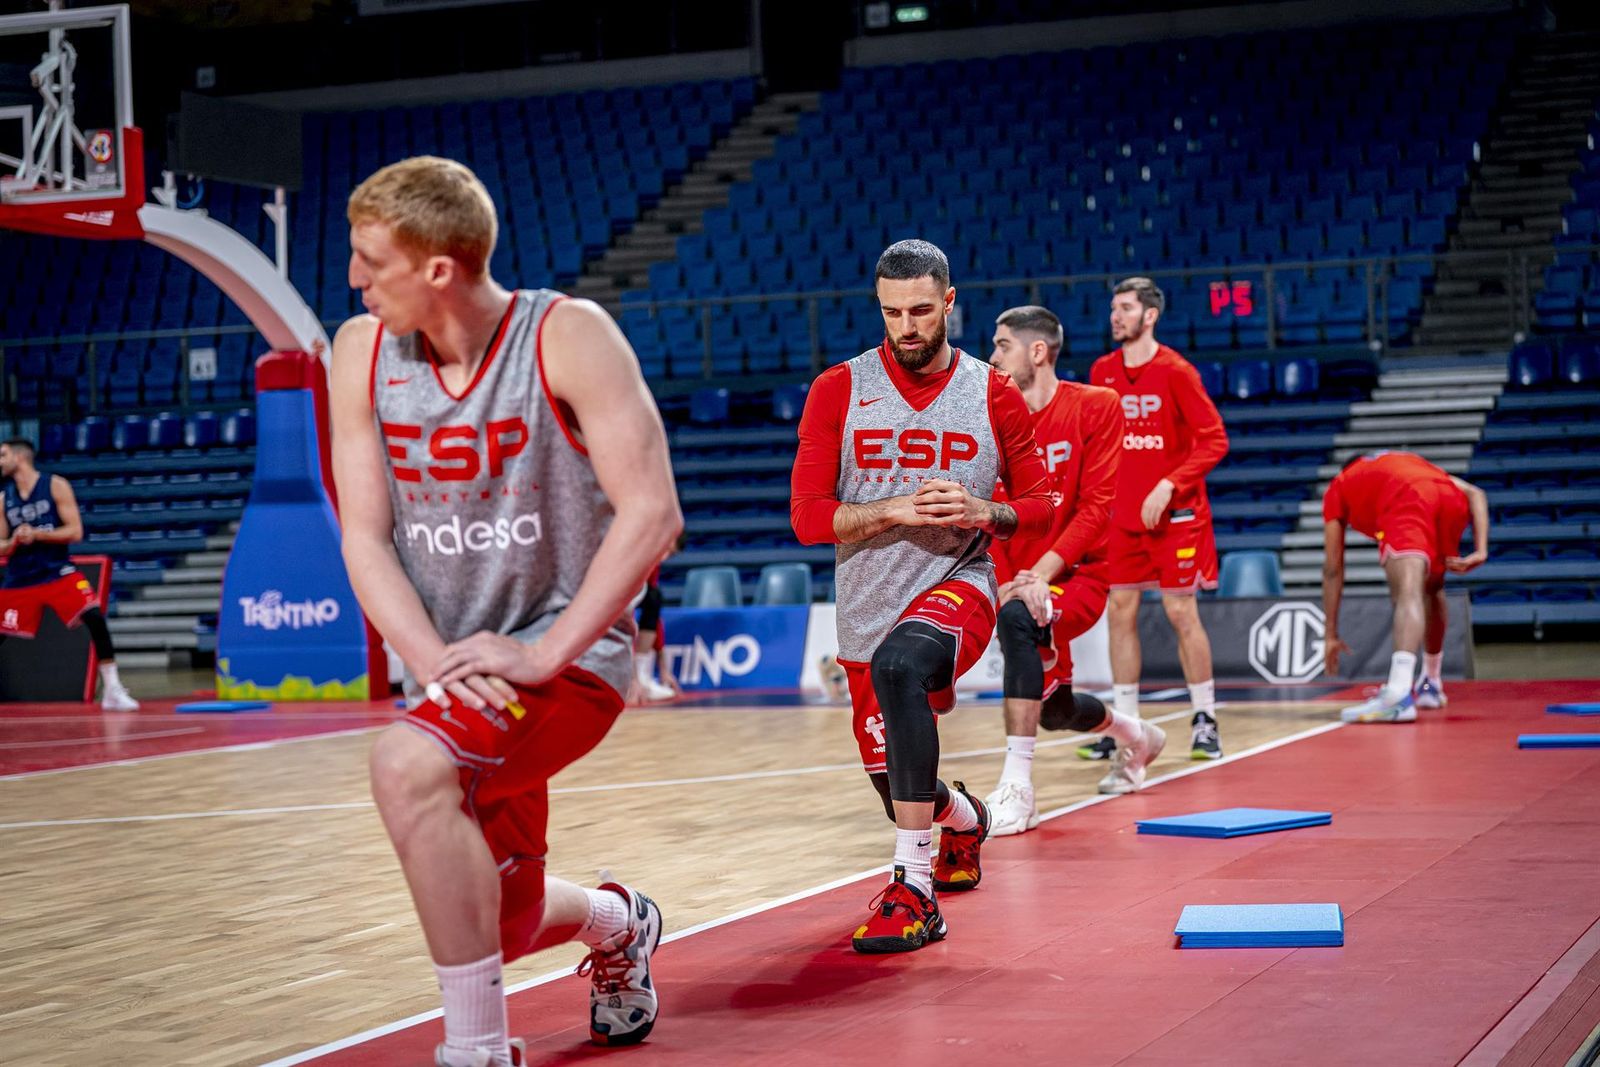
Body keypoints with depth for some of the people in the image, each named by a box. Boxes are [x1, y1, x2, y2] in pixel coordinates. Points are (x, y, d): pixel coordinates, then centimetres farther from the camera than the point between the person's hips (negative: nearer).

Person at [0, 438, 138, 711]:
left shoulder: (56, 485, -4)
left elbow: (75, 532, -10)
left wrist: (36, 534, -20)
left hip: (58, 572, -3)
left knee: (95, 618, -21)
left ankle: (112, 691, -16)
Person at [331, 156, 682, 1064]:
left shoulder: (569, 337, -14)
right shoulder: (363, 351, 0)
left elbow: (653, 514, -18)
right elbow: (365, 537, 0)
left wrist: (542, 655, -24)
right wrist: (437, 662, -16)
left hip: (570, 654, -6)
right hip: (451, 668, 6)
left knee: (407, 764, -34)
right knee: (497, 929, 11)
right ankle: (618, 925, 48)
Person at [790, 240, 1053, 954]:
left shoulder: (993, 395, 2)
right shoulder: (839, 390, 1)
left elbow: (1040, 507, 9)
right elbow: (807, 515, -3)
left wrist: (983, 511, -13)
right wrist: (895, 510, -18)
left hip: (957, 586, -3)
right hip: (867, 611, 3)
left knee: (898, 663, -38)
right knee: (896, 786, 11)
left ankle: (915, 892, -36)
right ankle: (963, 818, 53)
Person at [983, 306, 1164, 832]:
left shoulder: (1096, 407, -8)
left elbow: (1096, 506, -13)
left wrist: (1042, 571, -24)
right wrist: (1004, 584, -16)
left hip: (1078, 572, -6)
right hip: (1017, 583, 6)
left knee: (1018, 619, -36)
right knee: (1055, 708, 15)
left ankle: (1017, 787, -36)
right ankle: (1137, 736, 51)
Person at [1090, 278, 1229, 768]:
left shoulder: (1175, 371, -10)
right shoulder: (1102, 371, 6)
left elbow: (1214, 439, -12)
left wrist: (1169, 486, -20)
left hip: (1175, 515, -5)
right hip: (1123, 515, 5)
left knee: (1181, 613, -2)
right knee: (1121, 613, 3)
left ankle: (1205, 720, 10)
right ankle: (1125, 723, 10)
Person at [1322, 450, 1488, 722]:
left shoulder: (1338, 487, 34)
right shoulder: (1409, 461, 44)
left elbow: (1333, 568, 30)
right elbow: (1475, 493, 26)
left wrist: (1331, 635, 30)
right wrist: (1480, 551, 15)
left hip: (1406, 501, -4)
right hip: (1451, 498, 4)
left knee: (1409, 592, -22)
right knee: (1432, 588, 29)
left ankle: (1399, 695, -44)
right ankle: (1431, 686, 41)